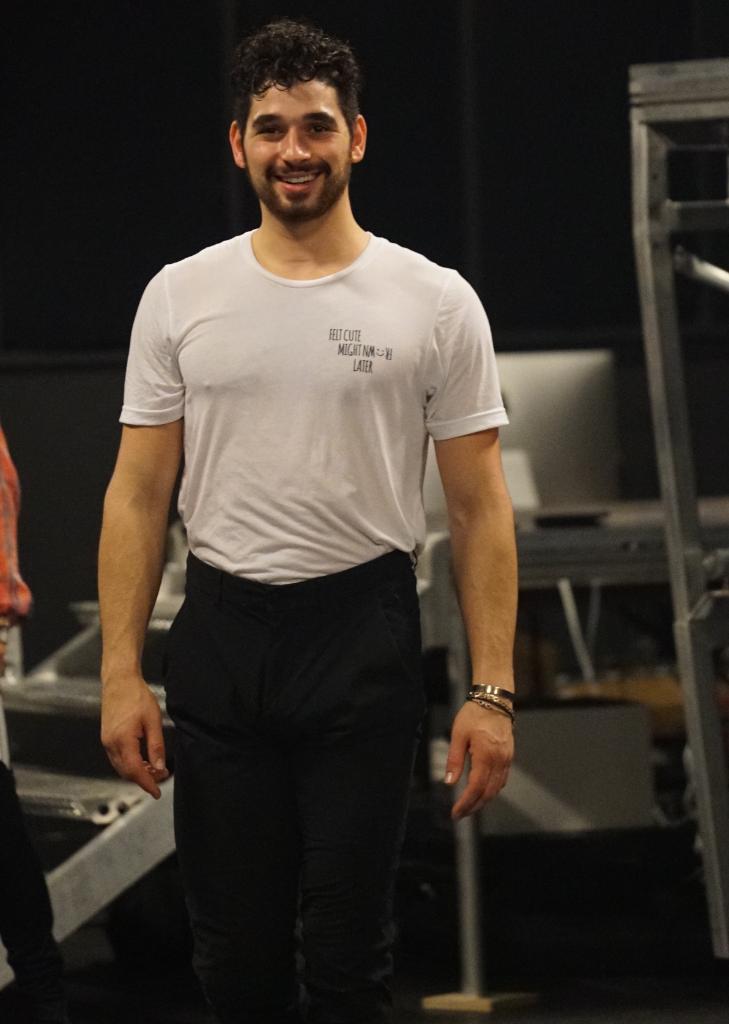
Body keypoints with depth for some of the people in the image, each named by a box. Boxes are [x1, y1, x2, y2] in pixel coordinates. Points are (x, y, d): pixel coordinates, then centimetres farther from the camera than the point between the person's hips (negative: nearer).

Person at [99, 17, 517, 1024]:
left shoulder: (434, 302, -2)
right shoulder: (181, 296, 3)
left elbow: (480, 506, -1)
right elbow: (138, 493, 4)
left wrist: (492, 691, -8)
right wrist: (121, 673, -4)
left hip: (363, 636, -2)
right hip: (219, 638, 2)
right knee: (236, 942, 9)